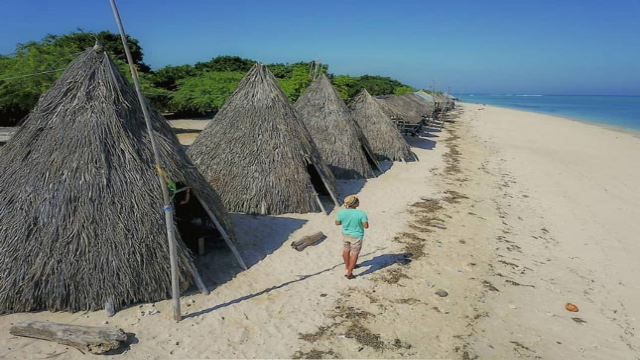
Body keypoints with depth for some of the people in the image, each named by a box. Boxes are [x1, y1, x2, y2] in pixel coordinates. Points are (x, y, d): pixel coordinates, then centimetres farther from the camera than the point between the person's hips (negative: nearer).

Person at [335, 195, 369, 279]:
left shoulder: (341, 212, -17)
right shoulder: (361, 214, -26)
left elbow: (337, 223, -5)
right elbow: (366, 226, -19)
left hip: (345, 234, 4)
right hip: (356, 236, -4)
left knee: (346, 249, 26)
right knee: (354, 253, 12)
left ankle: (347, 265, 46)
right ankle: (349, 273, 16)